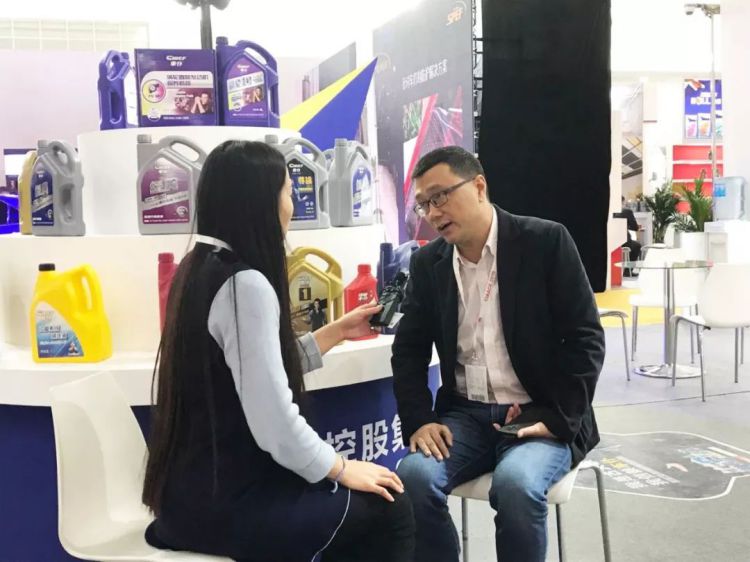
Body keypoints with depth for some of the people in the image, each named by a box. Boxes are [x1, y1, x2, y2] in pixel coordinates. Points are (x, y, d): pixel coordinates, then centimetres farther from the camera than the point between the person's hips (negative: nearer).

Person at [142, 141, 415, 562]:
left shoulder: (201, 268, 7)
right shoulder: (245, 283, -22)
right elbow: (275, 426, -26)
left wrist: (338, 331, 20)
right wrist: (341, 469, -9)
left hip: (195, 489, 9)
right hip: (222, 503, -9)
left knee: (348, 500, 23)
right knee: (387, 511, 5)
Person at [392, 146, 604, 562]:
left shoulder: (545, 241, -7)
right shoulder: (427, 263, 5)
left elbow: (586, 338, -7)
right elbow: (409, 349, 9)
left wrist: (557, 420, -15)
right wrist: (418, 420, -7)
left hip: (540, 416, -3)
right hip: (464, 414, 4)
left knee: (516, 485, -33)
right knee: (414, 477, -25)